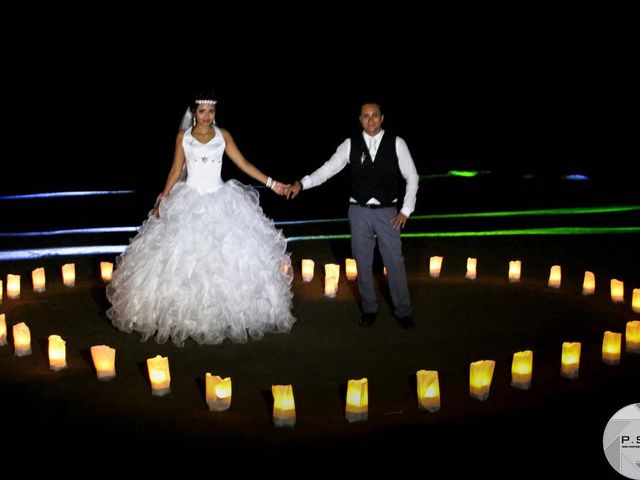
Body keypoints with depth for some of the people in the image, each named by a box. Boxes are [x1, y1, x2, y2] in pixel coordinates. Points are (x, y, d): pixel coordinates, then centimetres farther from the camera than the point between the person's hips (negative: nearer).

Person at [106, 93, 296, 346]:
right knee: (185, 256, -1)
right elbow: (176, 171, 4)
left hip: (220, 201, 1)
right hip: (190, 201, -1)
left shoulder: (223, 135, 3)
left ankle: (225, 310, 12)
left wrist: (271, 183, -3)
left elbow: (243, 163, 3)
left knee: (227, 254, -1)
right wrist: (163, 199, -4)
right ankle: (186, 310, 10)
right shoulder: (183, 136, 2)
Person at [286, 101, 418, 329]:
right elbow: (328, 168, -6)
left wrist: (406, 210, -2)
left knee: (395, 263, 3)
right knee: (363, 263, 9)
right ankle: (369, 308, 26)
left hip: (387, 213, -1)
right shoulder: (350, 144, 0)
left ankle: (403, 311, 19)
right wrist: (302, 184, -20)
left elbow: (411, 178, 2)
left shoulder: (396, 143, -2)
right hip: (359, 212, 1)